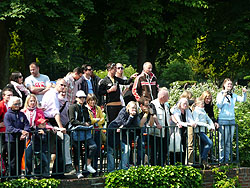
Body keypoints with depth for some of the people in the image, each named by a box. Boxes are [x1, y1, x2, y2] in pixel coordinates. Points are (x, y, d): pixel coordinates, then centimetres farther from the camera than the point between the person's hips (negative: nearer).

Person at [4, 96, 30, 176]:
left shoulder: (22, 114, 11)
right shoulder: (7, 115, -4)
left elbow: (27, 125, 4)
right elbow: (9, 128, -15)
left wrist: (25, 132, -18)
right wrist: (20, 131, -26)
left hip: (21, 140, 5)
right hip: (11, 140, -5)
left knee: (19, 159, 10)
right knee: (13, 160, -2)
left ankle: (19, 175, 16)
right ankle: (12, 176, 2)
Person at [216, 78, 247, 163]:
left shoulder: (233, 95, 12)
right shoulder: (220, 94, 0)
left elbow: (242, 100, 5)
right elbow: (218, 105, -9)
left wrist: (244, 93, -13)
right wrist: (223, 96, -20)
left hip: (232, 120, 5)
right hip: (223, 120, -5)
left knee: (229, 141, 8)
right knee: (223, 141, -5)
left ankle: (226, 159, 14)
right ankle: (221, 160, 0)